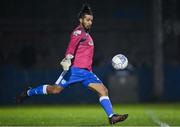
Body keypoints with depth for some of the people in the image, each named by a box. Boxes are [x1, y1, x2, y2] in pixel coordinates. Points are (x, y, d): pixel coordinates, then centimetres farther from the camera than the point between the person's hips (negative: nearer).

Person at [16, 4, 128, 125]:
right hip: (74, 69, -8)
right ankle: (28, 92, 14)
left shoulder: (87, 34, 23)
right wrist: (68, 58, -40)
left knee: (103, 91, -7)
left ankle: (112, 117, -11)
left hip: (86, 72, 8)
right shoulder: (78, 32, -5)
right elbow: (72, 45, -23)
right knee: (55, 90, -7)